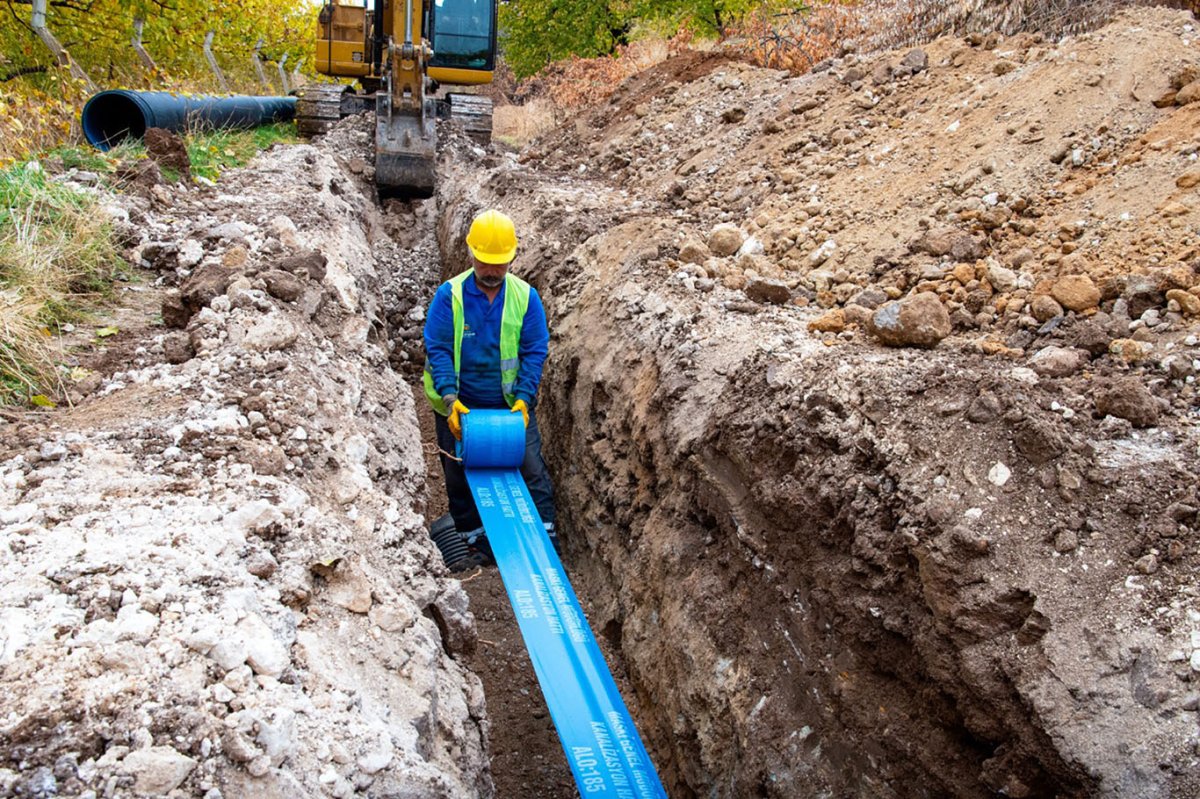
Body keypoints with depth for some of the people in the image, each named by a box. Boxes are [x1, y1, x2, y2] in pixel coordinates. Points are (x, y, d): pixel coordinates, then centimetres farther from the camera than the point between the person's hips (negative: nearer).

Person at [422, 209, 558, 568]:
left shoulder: (526, 296, -4)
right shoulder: (449, 295, -8)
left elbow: (535, 351, -6)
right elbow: (437, 349, -11)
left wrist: (524, 398, -18)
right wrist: (449, 398, -23)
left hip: (512, 406, 0)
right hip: (459, 407, 0)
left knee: (532, 470, -2)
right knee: (459, 478, 10)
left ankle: (546, 542, 9)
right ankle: (476, 543, 26)